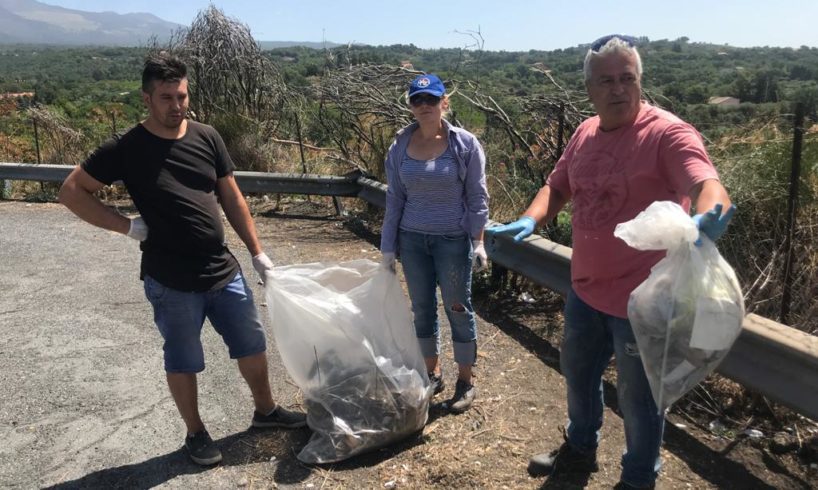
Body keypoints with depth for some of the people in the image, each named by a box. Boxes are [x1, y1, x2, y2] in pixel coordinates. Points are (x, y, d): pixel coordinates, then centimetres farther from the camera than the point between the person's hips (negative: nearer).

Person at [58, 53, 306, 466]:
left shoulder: (207, 138, 1)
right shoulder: (126, 149, -9)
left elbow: (231, 199, 7)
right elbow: (71, 191, -4)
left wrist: (257, 252, 6)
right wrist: (127, 226, -11)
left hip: (224, 271, 4)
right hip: (171, 282, -4)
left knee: (252, 344, 15)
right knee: (183, 361, 13)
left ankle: (266, 410, 38)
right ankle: (196, 434, 33)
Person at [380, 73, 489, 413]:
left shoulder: (465, 144, -6)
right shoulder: (400, 147, 2)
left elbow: (477, 198, -3)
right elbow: (395, 200, 5)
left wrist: (478, 242, -9)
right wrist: (388, 248, 5)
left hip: (453, 241, -3)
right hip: (412, 240, 4)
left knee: (458, 308, 6)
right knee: (422, 308, 12)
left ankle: (466, 381, 21)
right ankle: (433, 373, 30)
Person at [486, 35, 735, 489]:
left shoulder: (668, 133, -19)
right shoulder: (585, 133, 3)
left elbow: (707, 185, -34)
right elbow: (556, 187, 11)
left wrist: (706, 220, -58)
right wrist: (529, 220, -10)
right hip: (585, 289, 7)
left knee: (637, 397, 13)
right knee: (578, 373, 26)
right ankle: (580, 448, 53)